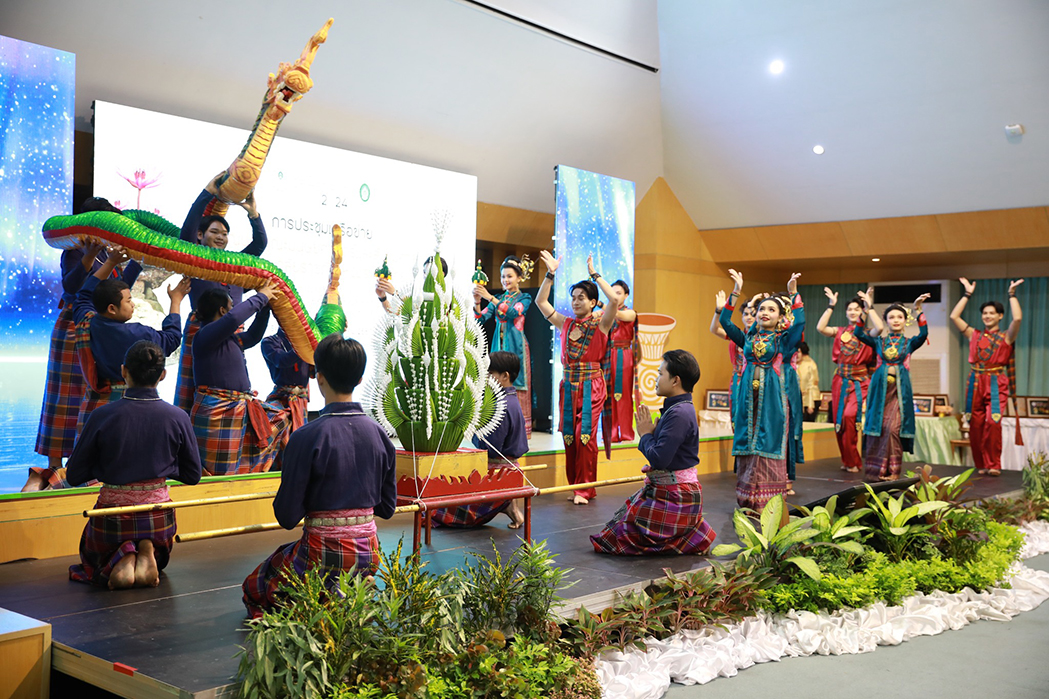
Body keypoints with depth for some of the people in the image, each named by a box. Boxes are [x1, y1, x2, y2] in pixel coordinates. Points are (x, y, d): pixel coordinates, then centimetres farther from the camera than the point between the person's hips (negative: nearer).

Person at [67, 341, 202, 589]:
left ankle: (120, 560, -3)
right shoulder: (178, 418, -11)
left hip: (112, 518, -1)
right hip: (158, 518, 1)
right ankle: (147, 554, -1)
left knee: (92, 564, 32)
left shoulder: (102, 416, -15)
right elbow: (192, 475, 1)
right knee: (157, 563, 35)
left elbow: (74, 476, -5)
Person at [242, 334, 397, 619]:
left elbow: (287, 516, -13)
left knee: (253, 589, 19)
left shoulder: (307, 437, -17)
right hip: (368, 554, 6)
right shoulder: (378, 433, -1)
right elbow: (387, 507, 8)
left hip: (325, 554, -6)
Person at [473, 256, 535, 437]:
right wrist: (477, 301, -14)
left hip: (516, 347, -4)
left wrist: (489, 297, -23)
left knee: (517, 389, -6)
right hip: (499, 346, 4)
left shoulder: (524, 298, 3)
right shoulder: (499, 299, 16)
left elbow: (512, 313, -17)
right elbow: (481, 318, 5)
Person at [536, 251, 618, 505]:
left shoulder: (600, 324, -3)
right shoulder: (565, 323, 10)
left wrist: (595, 274, -15)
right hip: (568, 384, 5)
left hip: (591, 385, -5)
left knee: (585, 435, -8)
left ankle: (585, 490, 0)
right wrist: (551, 274, 0)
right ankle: (575, 486, 16)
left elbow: (615, 300, -19)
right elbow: (541, 301, 9)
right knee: (569, 435, 5)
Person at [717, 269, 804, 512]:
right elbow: (725, 322, 2)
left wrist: (793, 294, -19)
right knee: (746, 445, 3)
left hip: (772, 399, -3)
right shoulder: (748, 338, 12)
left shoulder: (783, 339, 4)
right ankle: (747, 500, 10)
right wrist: (735, 293, -3)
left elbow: (800, 322, -12)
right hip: (748, 398, 3)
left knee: (768, 446, -3)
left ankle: (767, 503, -1)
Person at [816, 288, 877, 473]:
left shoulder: (867, 333, 3)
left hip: (859, 380, -4)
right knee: (839, 420, 5)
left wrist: (870, 307, -15)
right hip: (840, 379, 4)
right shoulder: (840, 331, 10)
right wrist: (831, 305, -4)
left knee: (850, 416, -19)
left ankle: (853, 461, -5)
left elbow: (879, 328, -20)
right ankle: (847, 460, 19)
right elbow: (820, 328, -7)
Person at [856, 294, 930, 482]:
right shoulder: (879, 342, 10)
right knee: (878, 427, 0)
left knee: (893, 428, -9)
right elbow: (859, 333, -4)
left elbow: (923, 334, -12)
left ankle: (893, 470, -1)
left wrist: (918, 311, -20)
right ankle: (875, 469, 8)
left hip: (900, 390, -1)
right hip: (880, 388, 1)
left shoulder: (909, 343, 8)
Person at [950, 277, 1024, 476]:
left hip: (996, 384, -3)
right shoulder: (974, 335, 12)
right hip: (976, 383, 3)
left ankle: (994, 465, -6)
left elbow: (1017, 318, -13)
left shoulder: (1006, 337, 5)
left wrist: (1012, 294, -4)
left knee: (993, 422, -17)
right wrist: (967, 294, 9)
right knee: (976, 425, 1)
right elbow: (954, 316, 6)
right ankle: (981, 465, 12)